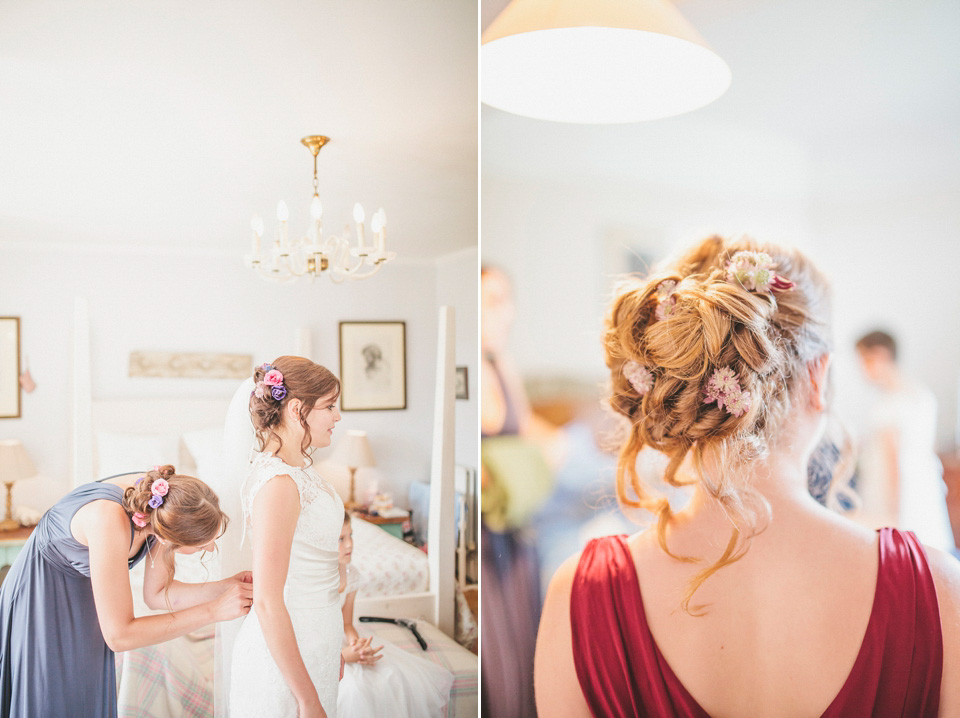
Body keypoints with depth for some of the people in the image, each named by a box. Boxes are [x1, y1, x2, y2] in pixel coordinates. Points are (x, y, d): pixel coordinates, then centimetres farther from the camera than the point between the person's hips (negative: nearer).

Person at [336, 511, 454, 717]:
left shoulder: (350, 575, 2)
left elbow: (347, 624, 8)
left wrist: (356, 644, -15)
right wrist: (344, 656, -27)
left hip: (341, 644, 7)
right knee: (354, 689, -32)